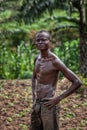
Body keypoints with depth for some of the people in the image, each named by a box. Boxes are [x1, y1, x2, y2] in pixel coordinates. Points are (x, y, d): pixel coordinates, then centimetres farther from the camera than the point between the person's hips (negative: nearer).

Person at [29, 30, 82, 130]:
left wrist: (58, 98, -17)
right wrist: (34, 95, 15)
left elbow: (77, 82, -18)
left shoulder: (55, 62, -15)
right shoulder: (37, 59, 9)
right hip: (36, 104, 8)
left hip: (49, 105, -8)